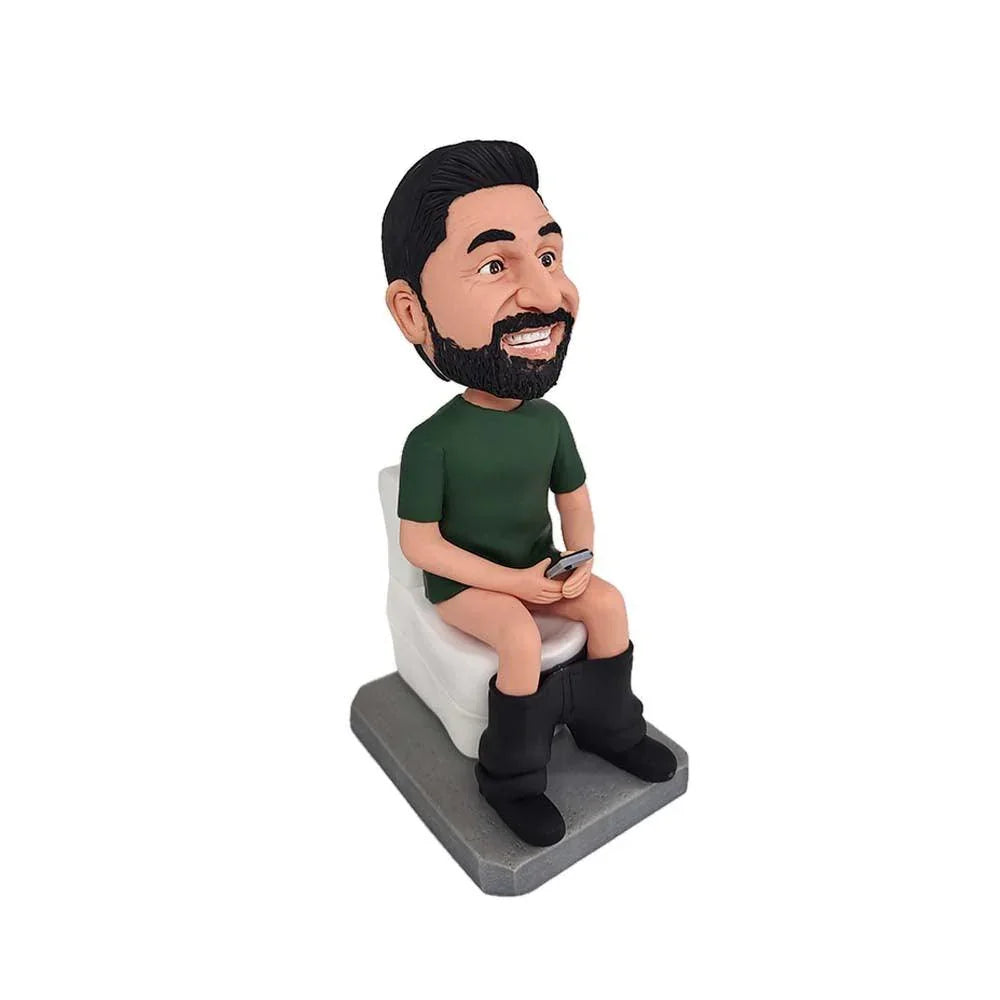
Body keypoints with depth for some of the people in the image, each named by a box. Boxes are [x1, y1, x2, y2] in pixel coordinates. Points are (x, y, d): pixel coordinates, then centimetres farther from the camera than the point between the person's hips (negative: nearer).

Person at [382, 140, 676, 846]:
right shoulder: (432, 441, -23)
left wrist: (579, 562, -14)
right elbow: (419, 544, -19)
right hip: (463, 579, -5)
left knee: (609, 603, -11)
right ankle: (511, 777, -7)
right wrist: (509, 582, -22)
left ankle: (607, 726, 11)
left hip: (537, 567, 6)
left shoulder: (550, 421, -6)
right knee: (523, 637, -28)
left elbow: (575, 502, 5)